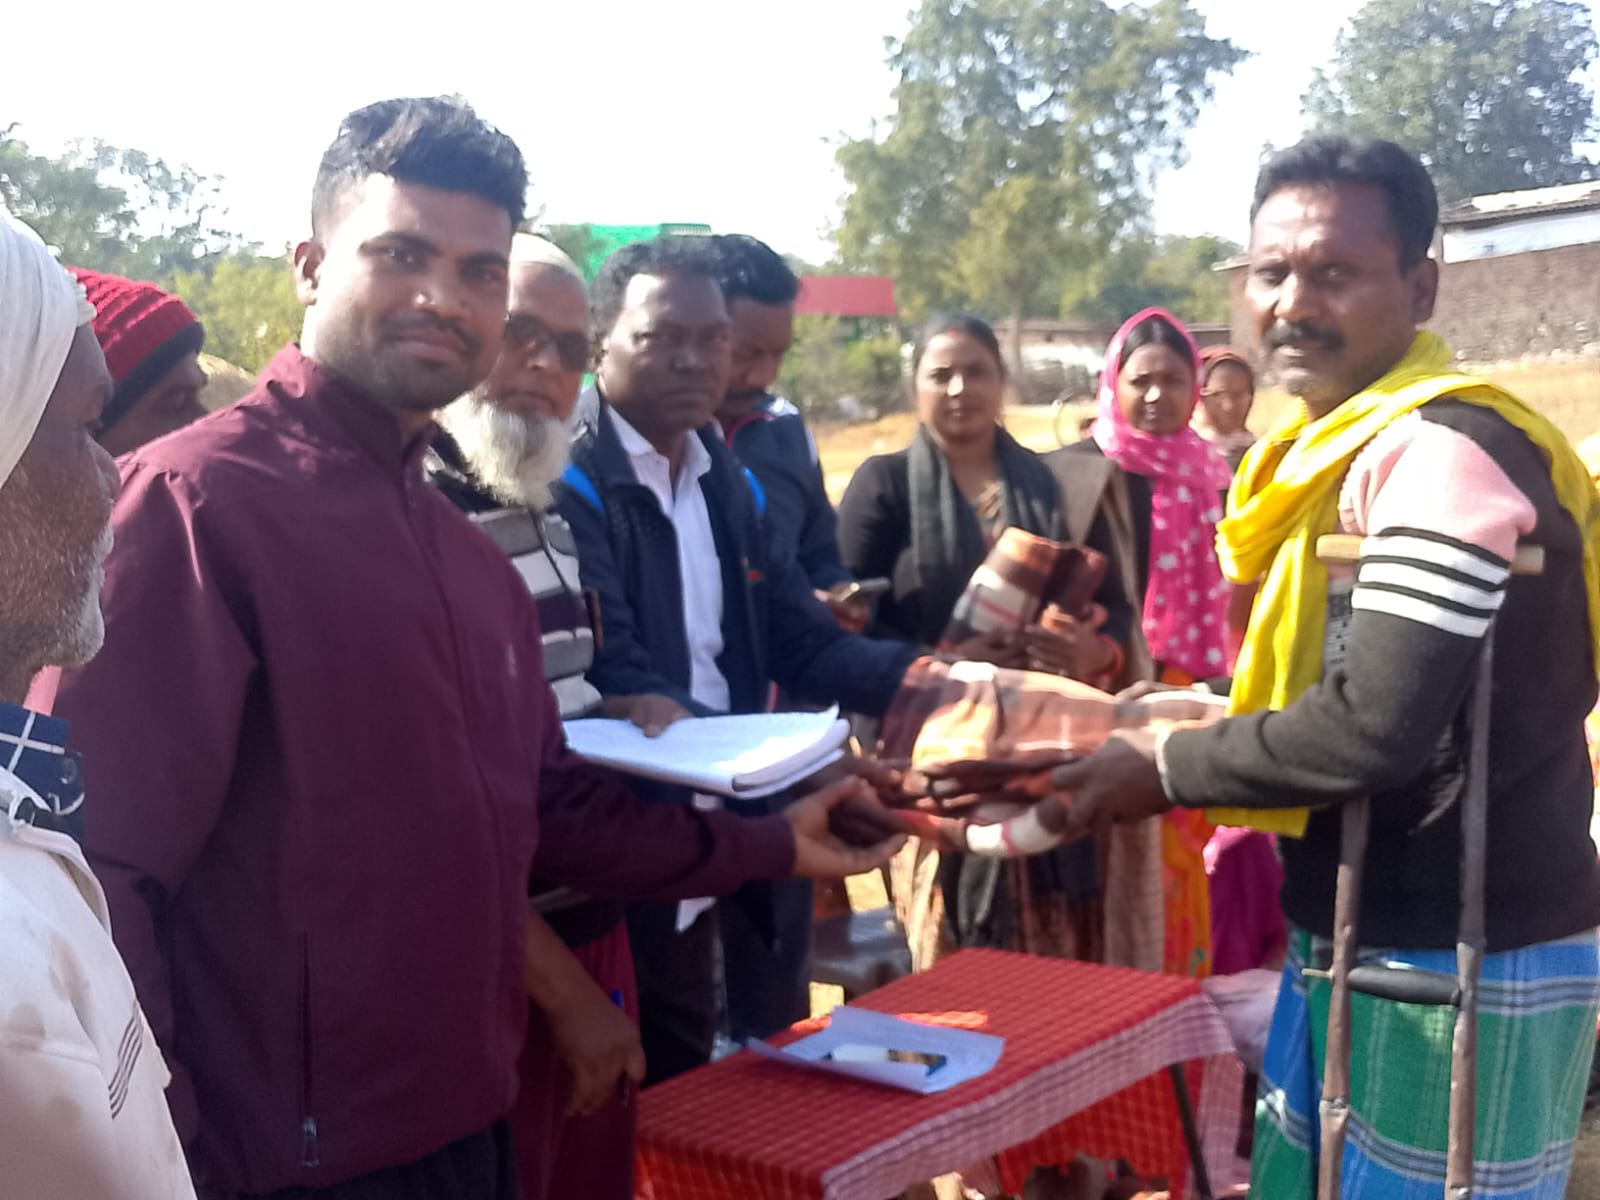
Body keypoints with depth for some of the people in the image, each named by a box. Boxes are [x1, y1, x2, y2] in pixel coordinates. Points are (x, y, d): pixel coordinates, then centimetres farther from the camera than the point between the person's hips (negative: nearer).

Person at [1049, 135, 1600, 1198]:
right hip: (1355, 937, 9)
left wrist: (1165, 772, -14)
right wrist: (1184, 719, 4)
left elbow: (1376, 730, -27)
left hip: (1463, 962, -9)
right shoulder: (1346, 445, 11)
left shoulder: (1443, 450, -20)